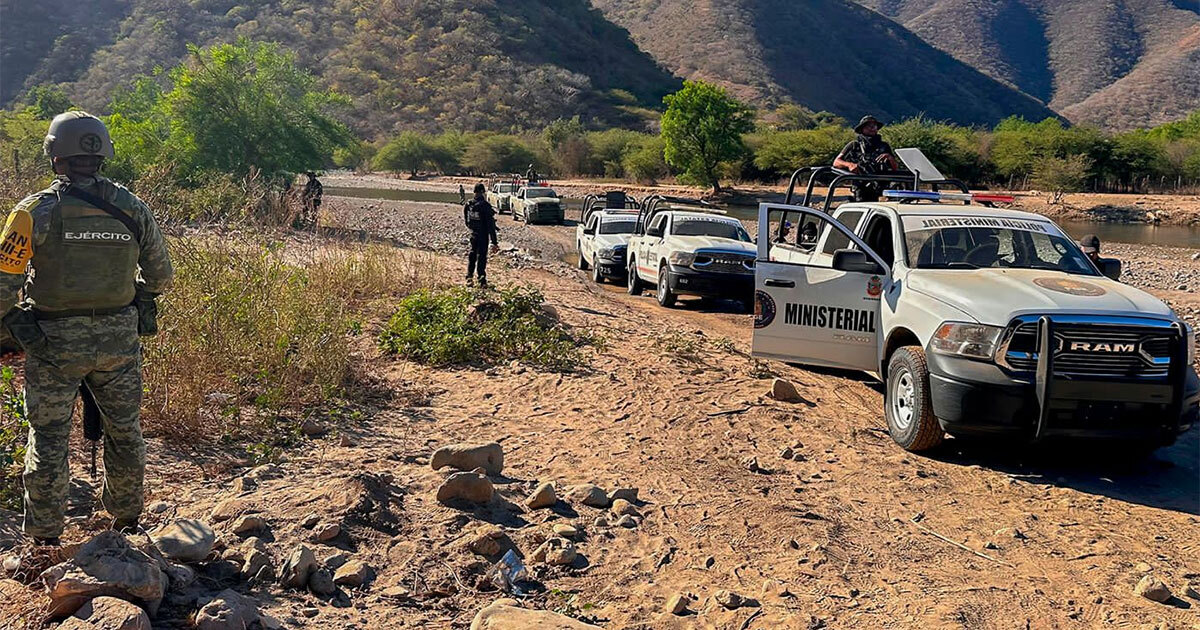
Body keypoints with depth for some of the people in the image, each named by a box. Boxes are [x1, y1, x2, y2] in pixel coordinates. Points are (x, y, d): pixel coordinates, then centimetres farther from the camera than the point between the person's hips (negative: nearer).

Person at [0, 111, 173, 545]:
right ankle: (126, 518, 34)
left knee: (49, 438, 9)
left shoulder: (35, 210, -10)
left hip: (54, 342, -3)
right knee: (125, 432, 18)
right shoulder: (131, 208, -1)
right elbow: (160, 277, 8)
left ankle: (44, 536, 18)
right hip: (119, 340, 3)